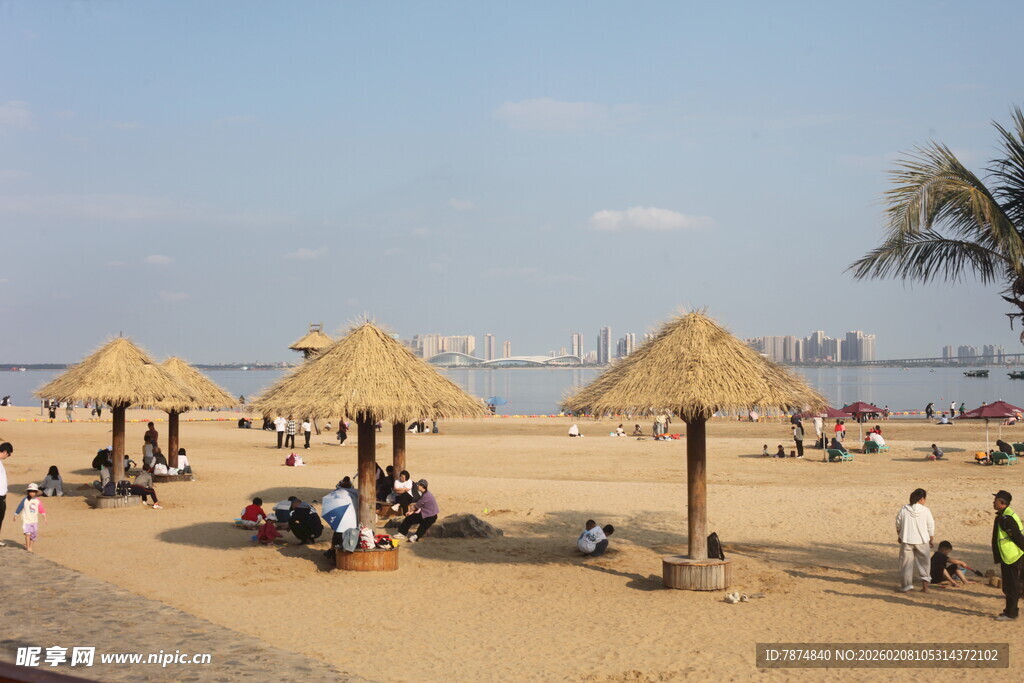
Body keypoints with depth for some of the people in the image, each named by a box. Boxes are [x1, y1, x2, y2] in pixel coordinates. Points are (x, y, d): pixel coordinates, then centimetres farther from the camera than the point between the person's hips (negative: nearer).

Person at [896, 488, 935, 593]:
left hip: (906, 541, 1)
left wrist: (899, 536, 22)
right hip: (922, 541, 0)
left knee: (906, 563, 9)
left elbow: (898, 525, 5)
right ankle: (925, 585, 11)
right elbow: (931, 527, -2)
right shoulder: (925, 510, -8)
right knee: (923, 562, 13)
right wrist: (932, 539, 13)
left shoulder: (904, 510, -4)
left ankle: (907, 586, 9)